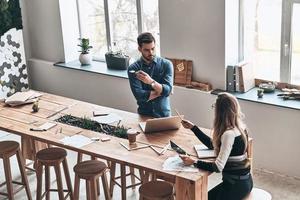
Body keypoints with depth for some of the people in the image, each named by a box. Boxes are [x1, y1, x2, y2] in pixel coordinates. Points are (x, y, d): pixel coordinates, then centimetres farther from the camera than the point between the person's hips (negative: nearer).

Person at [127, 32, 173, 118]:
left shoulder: (166, 64, 0)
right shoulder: (133, 69, -2)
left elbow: (167, 90, -11)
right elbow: (139, 95, -10)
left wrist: (151, 82, -25)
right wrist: (161, 91, -7)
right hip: (144, 115, 0)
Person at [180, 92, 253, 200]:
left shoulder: (229, 134, -27)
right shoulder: (238, 127, 2)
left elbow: (218, 167, -30)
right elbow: (213, 145, 13)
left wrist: (194, 162, -24)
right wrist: (193, 127, 14)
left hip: (236, 185, -8)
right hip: (242, 180, 8)